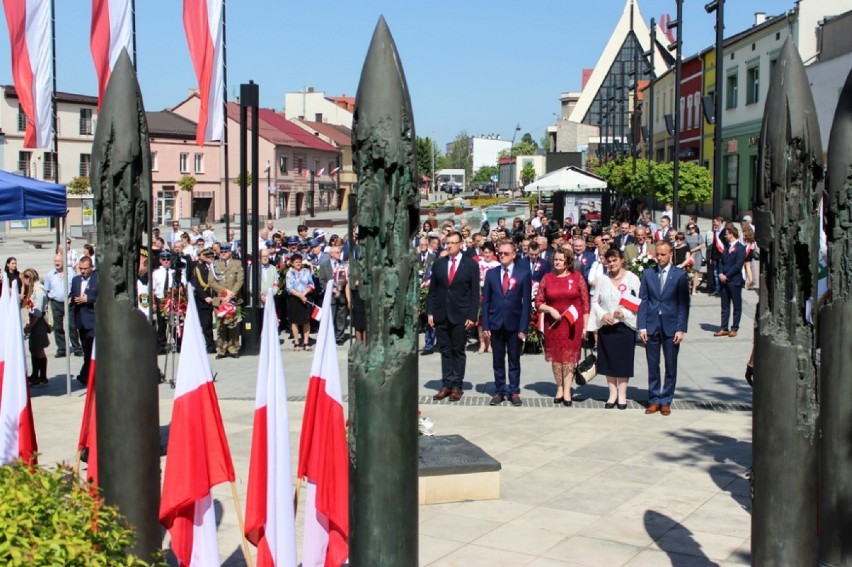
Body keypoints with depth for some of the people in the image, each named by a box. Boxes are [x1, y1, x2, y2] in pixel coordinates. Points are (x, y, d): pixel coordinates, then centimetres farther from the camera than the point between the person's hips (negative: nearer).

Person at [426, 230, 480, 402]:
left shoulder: (471, 265, -1)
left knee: (458, 351, 4)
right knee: (445, 351, 7)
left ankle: (457, 386, 10)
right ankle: (446, 385, 11)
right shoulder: (438, 264, 8)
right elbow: (432, 290, 10)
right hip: (441, 315, 3)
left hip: (460, 316, -3)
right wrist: (430, 312, 3)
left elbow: (475, 294, -3)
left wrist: (472, 316, -9)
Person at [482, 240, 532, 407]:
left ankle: (514, 392, 16)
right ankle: (499, 391, 18)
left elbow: (526, 302, -4)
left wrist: (523, 327, -9)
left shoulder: (524, 273, -2)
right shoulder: (491, 273, 4)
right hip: (495, 323, 2)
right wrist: (485, 325, -2)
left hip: (514, 324, -2)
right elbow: (486, 301, 5)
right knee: (498, 361, 9)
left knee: (514, 361, 7)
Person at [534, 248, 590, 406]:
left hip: (573, 323, -2)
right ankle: (559, 388, 18)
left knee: (569, 356, 1)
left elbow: (585, 303, 0)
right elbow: (538, 303, 5)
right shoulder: (547, 278, 3)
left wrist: (585, 325, -3)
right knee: (555, 356, 7)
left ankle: (567, 390, 6)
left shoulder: (577, 277, -1)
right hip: (553, 324, 2)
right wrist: (550, 309, -13)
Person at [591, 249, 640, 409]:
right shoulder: (602, 279, 4)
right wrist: (602, 315, -9)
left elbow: (638, 303, -5)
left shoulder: (632, 279, -4)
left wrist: (624, 313, -19)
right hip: (606, 326, 3)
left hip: (625, 325, -3)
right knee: (608, 360, 7)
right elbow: (595, 301, 7)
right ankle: (613, 393, 18)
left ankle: (622, 395, 14)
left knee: (623, 361, 4)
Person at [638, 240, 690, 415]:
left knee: (671, 367, 5)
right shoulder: (648, 274, 6)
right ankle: (654, 400, 15)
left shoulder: (680, 275, -1)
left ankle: (666, 401, 14)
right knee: (652, 366, 6)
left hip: (671, 326, -2)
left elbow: (684, 304, -3)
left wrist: (681, 329, -9)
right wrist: (641, 326, -3)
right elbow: (642, 301, 4)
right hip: (651, 326, 2)